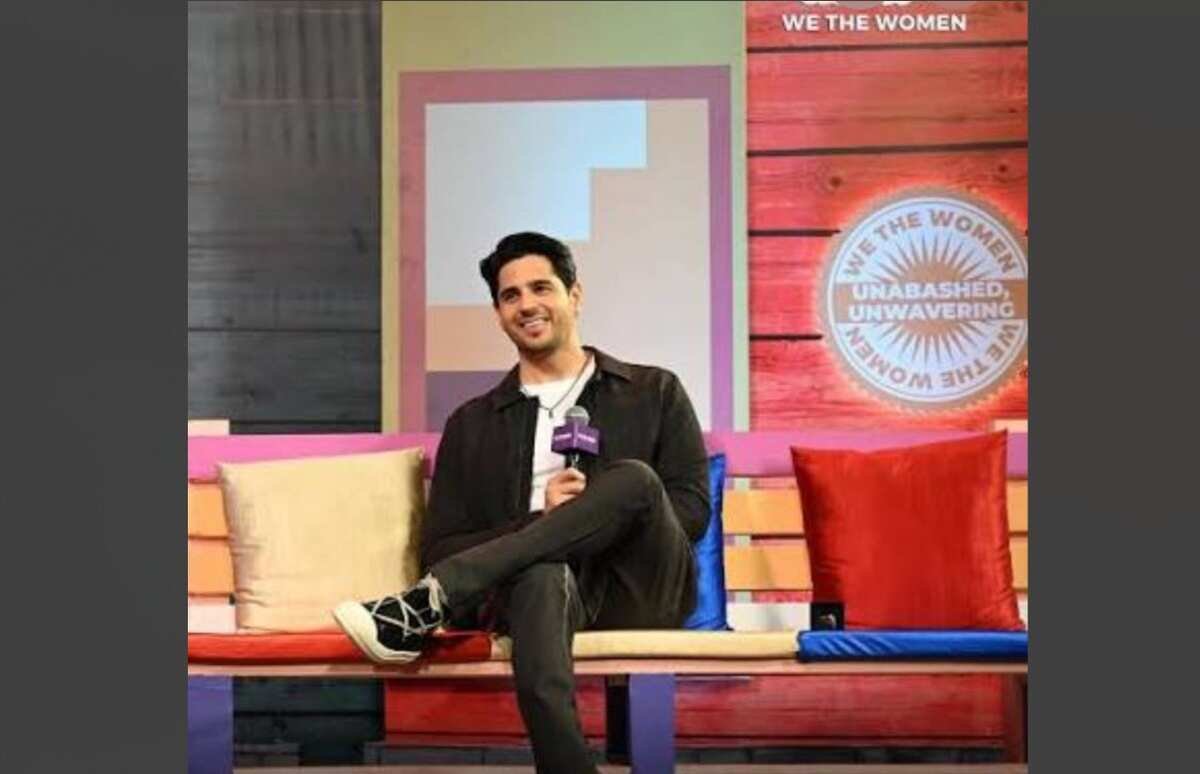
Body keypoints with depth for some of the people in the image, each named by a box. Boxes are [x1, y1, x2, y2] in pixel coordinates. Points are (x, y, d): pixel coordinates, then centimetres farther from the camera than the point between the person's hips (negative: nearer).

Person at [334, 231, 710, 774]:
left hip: (643, 589, 1)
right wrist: (543, 520, -8)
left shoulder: (655, 392, 18)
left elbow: (693, 511, 7)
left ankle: (423, 608, -33)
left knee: (635, 478, -33)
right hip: (544, 584, -1)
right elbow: (440, 550, 9)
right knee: (542, 577, -40)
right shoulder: (473, 423, 19)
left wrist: (601, 512, -10)